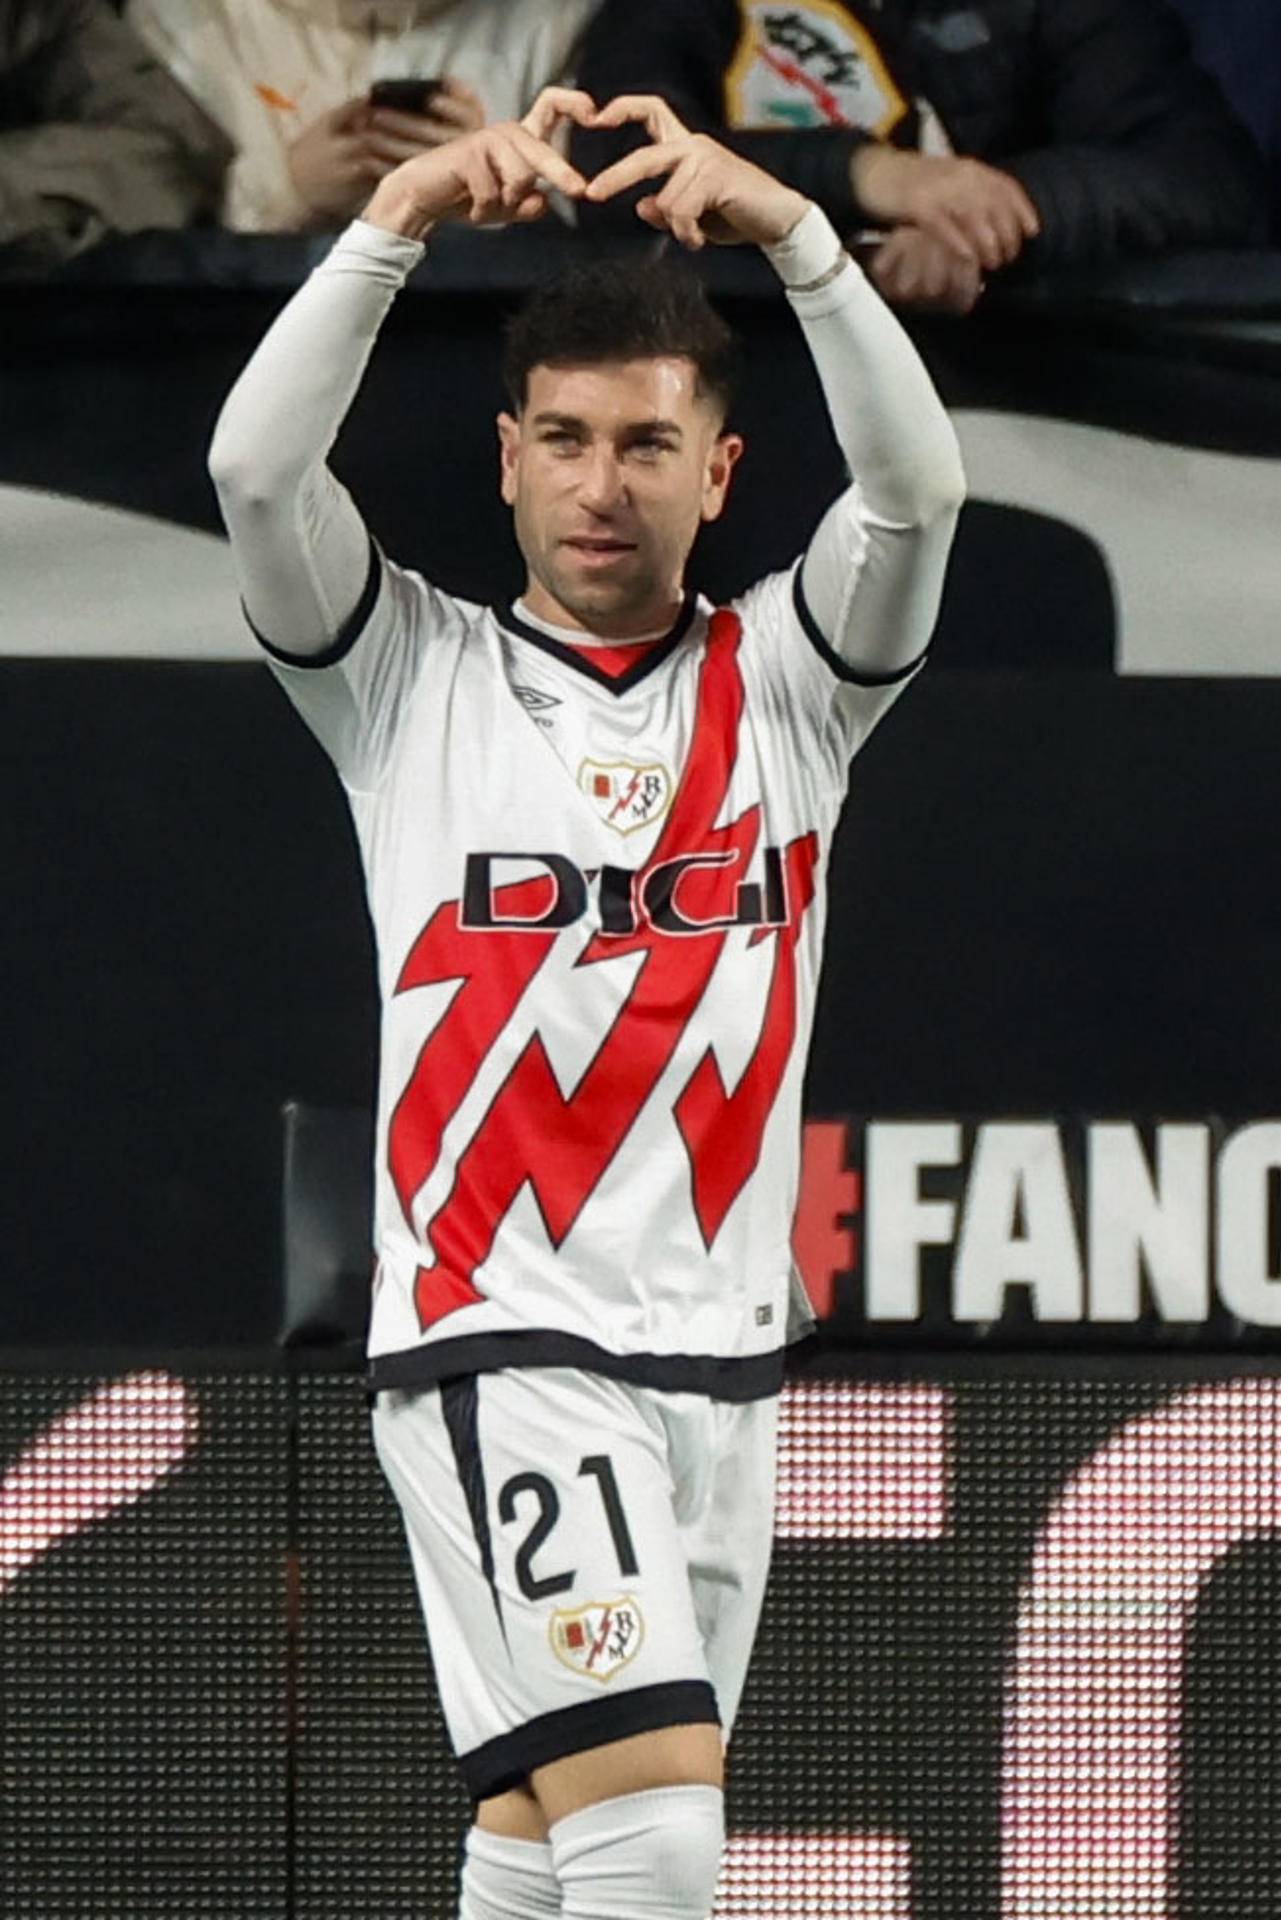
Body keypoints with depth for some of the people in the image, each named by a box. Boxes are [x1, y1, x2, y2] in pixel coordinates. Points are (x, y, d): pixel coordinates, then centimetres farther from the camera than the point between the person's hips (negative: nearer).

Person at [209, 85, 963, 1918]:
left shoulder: (784, 681, 10)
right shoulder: (413, 676, 6)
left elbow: (918, 486, -8)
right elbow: (256, 469, -12)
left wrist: (791, 232, -23)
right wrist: (399, 220, -24)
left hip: (720, 1363, 4)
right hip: (495, 1340, -4)